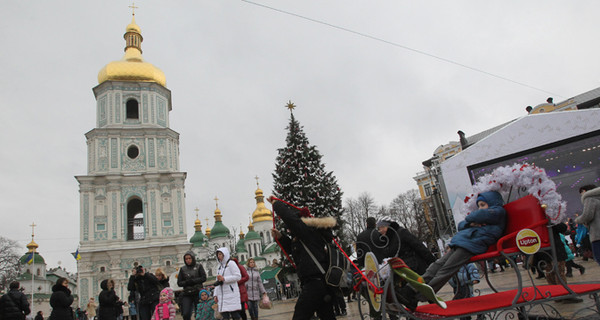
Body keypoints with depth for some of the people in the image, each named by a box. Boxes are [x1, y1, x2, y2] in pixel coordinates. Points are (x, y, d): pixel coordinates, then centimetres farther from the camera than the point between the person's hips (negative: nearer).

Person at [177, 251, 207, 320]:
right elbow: (179, 283, 7)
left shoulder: (199, 266, 3)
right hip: (187, 294, 2)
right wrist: (187, 282, -12)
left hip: (198, 293, -2)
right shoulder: (182, 269, 9)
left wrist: (192, 281, -12)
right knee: (186, 314, -9)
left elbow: (204, 278, -3)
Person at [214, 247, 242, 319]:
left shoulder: (231, 263, 1)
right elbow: (217, 282, 20)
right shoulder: (219, 267, 21)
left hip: (231, 293, -6)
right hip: (222, 295, 6)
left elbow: (238, 276, -9)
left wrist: (224, 279, -13)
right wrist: (215, 294, 11)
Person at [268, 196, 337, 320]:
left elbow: (288, 216, -21)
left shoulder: (307, 231, -10)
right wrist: (280, 237, 21)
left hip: (314, 283, -11)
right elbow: (292, 248, 37)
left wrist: (275, 203, -6)